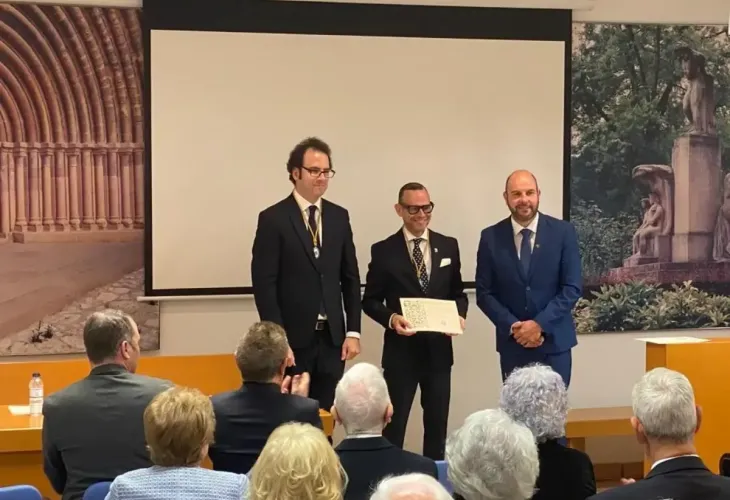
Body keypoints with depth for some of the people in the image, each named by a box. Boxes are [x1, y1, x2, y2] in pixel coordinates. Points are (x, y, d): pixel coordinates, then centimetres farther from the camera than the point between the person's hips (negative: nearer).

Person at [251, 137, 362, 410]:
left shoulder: (339, 216, 9)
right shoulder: (273, 218, -5)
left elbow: (350, 278, 12)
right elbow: (264, 284, -9)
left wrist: (353, 331, 5)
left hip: (332, 338, 4)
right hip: (293, 339, -4)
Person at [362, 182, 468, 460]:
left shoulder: (449, 246, 6)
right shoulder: (383, 251, -4)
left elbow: (458, 292, 13)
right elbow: (370, 300, 0)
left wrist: (459, 315, -8)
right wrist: (391, 318, -18)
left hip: (438, 349, 3)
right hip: (401, 350, -3)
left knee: (437, 424, 12)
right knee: (394, 424, 4)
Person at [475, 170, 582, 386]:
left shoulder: (563, 232, -3)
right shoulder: (491, 237, 0)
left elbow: (572, 287, -5)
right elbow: (484, 293, 1)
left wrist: (540, 324, -15)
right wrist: (512, 326, -13)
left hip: (554, 341, -1)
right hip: (512, 343, 1)